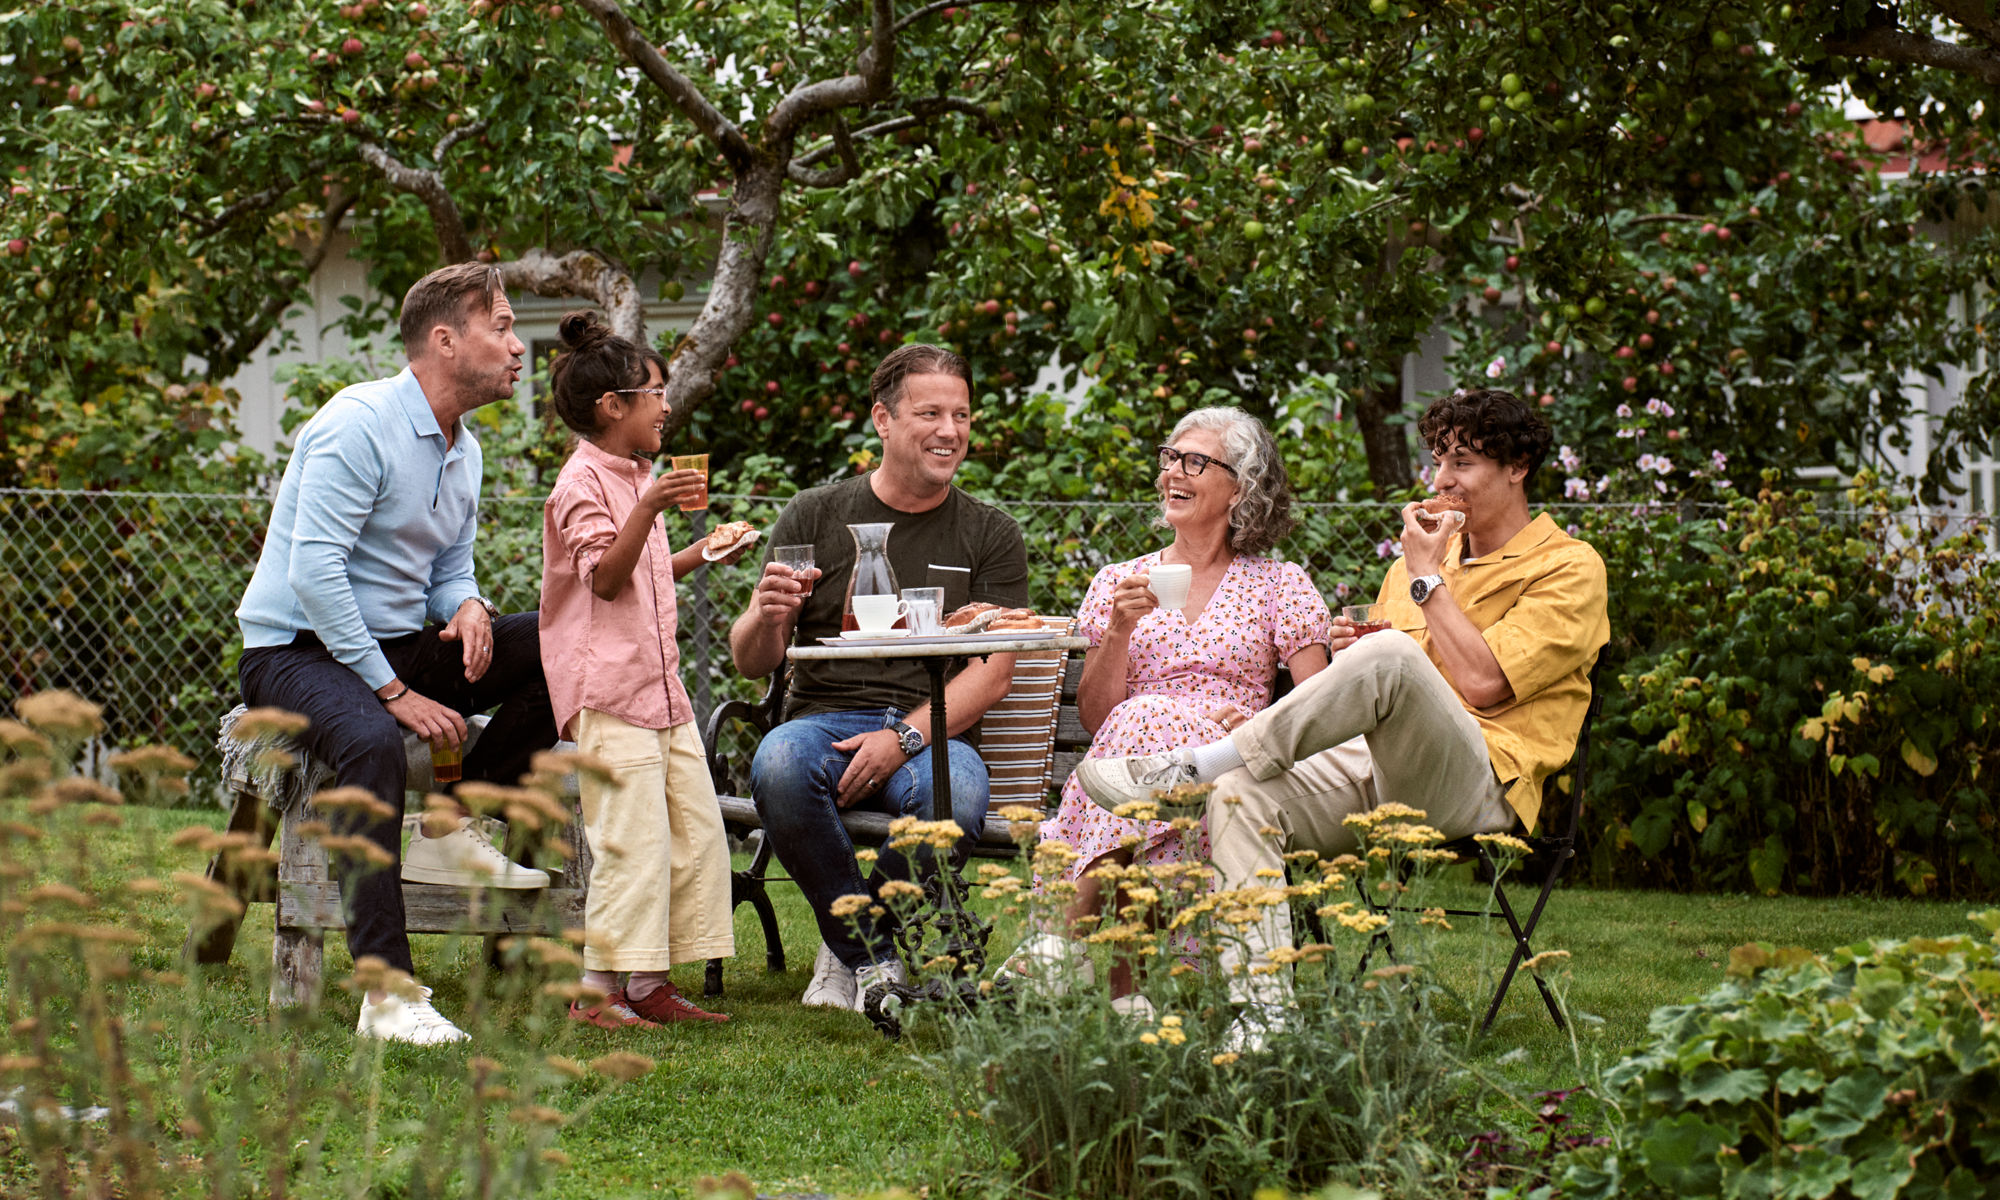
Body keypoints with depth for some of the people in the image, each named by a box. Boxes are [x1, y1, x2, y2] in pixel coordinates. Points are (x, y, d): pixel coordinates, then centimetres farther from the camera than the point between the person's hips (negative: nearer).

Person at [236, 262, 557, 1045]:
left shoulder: (463, 450, 13)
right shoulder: (359, 425, -16)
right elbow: (313, 574, -23)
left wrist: (468, 607, -7)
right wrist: (395, 692, -24)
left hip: (396, 646, 8)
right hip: (297, 650, -8)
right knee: (372, 743, -39)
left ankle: (450, 827, -5)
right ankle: (386, 995, -45)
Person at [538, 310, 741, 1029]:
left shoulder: (638, 477, 21)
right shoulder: (584, 483, -9)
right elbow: (606, 577, -18)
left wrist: (702, 553, 18)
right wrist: (649, 508, -29)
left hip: (659, 685, 10)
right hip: (607, 686, -10)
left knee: (697, 831, 7)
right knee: (632, 837, -14)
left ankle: (650, 983, 12)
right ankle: (596, 991, -10)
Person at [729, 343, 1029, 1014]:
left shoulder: (990, 536, 12)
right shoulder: (815, 517, 11)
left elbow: (991, 676, 2)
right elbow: (750, 662, 10)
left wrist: (904, 738, -16)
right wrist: (767, 617, -15)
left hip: (933, 732, 0)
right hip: (824, 716, 0)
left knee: (958, 797, -37)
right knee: (780, 768, -36)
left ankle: (848, 948, -8)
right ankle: (874, 957, -16)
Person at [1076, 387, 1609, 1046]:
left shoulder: (1571, 569, 5)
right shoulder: (1425, 554, 26)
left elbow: (1480, 683, -10)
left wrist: (1428, 578, -1)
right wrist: (1349, 655, 4)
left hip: (1478, 782, -6)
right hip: (1376, 772, 6)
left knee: (1392, 655, -36)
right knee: (1242, 794, -25)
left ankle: (1192, 766, -28)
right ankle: (1261, 1010, -34)